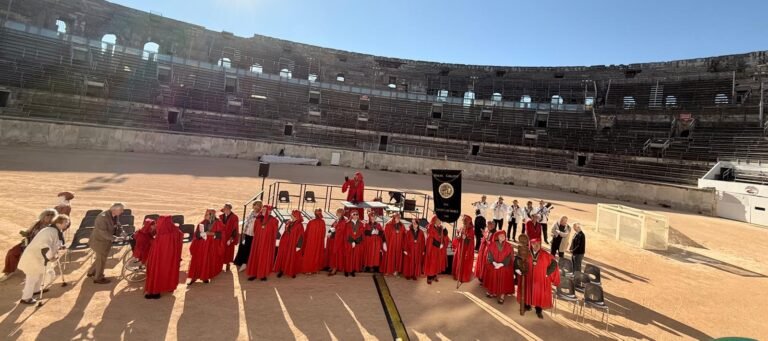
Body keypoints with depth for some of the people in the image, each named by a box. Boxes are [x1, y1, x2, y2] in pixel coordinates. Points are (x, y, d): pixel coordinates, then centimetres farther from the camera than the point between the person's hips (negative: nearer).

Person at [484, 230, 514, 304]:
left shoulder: (508, 246, -5)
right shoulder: (492, 245, -3)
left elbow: (509, 257, -9)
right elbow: (490, 255, -5)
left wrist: (501, 264, -17)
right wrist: (494, 263, -19)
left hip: (504, 268, -1)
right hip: (493, 266, 1)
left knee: (503, 282, 2)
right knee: (493, 280, 12)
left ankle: (502, 297, 12)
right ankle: (493, 293, 30)